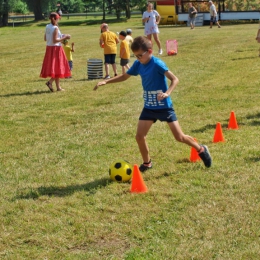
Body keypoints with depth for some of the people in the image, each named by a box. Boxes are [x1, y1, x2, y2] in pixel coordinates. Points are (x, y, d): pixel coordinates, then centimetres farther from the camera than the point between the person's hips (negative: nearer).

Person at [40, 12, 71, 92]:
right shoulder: (55, 28, -17)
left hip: (49, 48, 8)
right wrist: (64, 38, -14)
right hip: (56, 48, -8)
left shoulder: (47, 27, 7)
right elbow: (55, 40, -22)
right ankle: (50, 81, -13)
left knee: (55, 67, 11)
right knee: (57, 67, 2)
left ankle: (58, 87, 12)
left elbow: (45, 39, 12)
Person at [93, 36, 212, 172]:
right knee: (139, 136, -3)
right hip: (149, 107, 6)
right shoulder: (138, 64, -1)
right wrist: (106, 81, 5)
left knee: (179, 137, -2)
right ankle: (147, 163, 19)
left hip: (164, 106, -6)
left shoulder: (157, 64, -20)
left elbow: (174, 79, -25)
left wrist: (167, 93, -42)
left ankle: (201, 150, 24)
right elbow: (124, 76, 14)